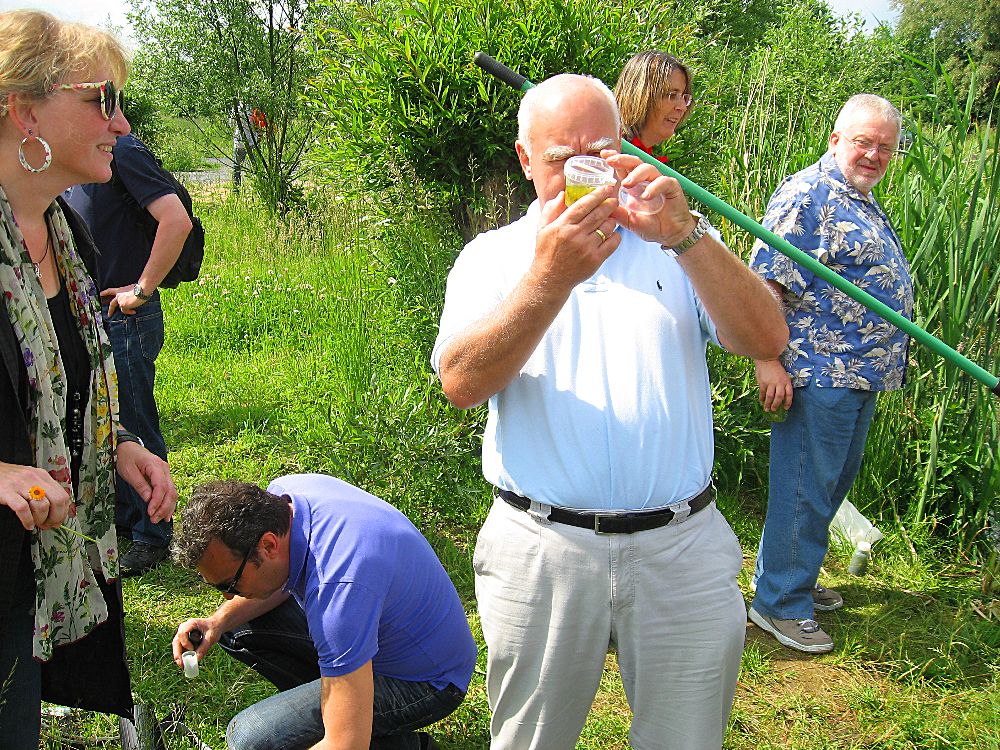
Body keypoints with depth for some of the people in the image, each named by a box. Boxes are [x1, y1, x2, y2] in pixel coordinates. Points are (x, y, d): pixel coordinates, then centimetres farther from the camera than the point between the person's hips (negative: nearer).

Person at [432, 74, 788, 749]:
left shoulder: (678, 242, 8)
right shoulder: (492, 256, 5)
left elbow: (766, 340, -8)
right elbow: (462, 383, -12)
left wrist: (687, 235, -21)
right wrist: (549, 277, -24)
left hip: (682, 549, 1)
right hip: (541, 554, 0)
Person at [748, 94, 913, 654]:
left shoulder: (865, 203, 18)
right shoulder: (808, 194, -13)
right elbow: (767, 281, -19)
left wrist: (890, 361, 25)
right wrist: (768, 361, -24)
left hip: (862, 376, 10)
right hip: (819, 374, -10)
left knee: (835, 484, 18)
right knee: (806, 492, -2)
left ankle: (796, 580, 34)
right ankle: (780, 604, 11)